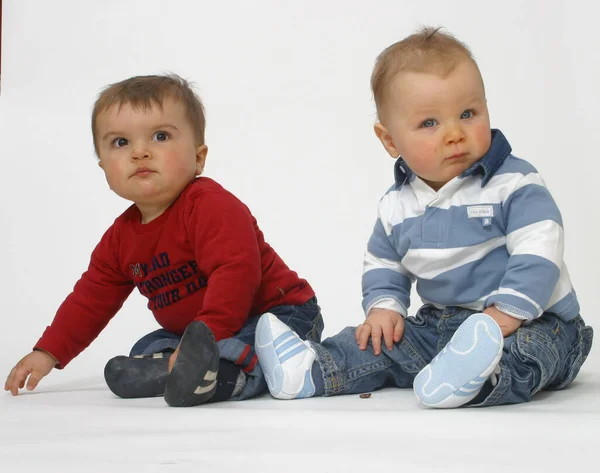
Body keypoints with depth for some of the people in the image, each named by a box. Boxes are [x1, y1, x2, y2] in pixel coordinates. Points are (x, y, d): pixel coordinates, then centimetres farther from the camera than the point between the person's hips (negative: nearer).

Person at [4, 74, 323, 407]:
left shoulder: (213, 206, -24)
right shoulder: (121, 237, 4)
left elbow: (236, 273, -36)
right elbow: (91, 298, 15)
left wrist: (207, 337, -43)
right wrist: (48, 352, 11)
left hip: (279, 313, -9)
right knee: (146, 349, -2)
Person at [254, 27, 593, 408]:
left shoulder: (514, 184, -13)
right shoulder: (397, 206, 5)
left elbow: (538, 256, -21)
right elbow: (383, 265, 19)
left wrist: (502, 317, -29)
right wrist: (384, 307, 0)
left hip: (531, 321, -6)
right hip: (442, 324, 7)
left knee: (531, 345, -37)